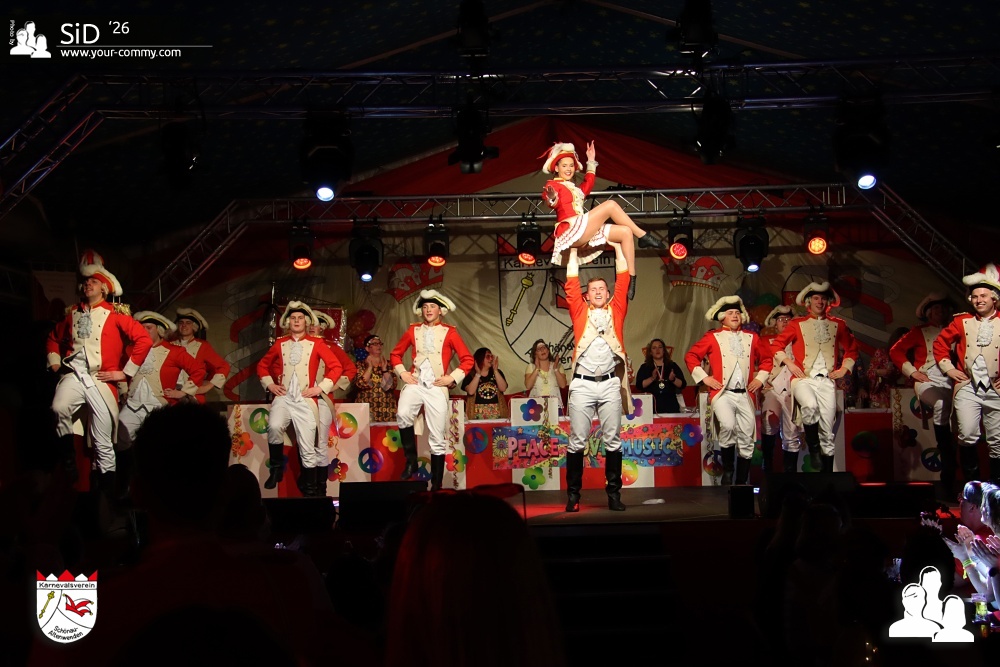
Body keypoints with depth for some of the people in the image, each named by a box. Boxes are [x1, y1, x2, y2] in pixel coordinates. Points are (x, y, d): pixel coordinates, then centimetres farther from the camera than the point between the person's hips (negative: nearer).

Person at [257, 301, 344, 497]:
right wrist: (270, 384, 7)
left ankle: (311, 491, 12)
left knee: (308, 449, 0)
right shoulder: (280, 344, 11)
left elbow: (336, 366, 2)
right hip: (283, 397, 1)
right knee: (274, 427, -31)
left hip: (305, 400, -1)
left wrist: (321, 388, -5)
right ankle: (276, 468, -9)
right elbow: (262, 365, 22)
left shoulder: (316, 344, 5)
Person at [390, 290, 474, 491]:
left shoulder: (449, 332, 4)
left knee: (437, 439, 1)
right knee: (403, 414, -31)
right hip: (415, 383, 1)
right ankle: (411, 461, -13)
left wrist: (452, 378, -6)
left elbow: (468, 359, 2)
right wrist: (402, 372, 4)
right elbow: (395, 354, 19)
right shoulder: (413, 330, 10)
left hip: (437, 386, -1)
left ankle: (436, 485, 11)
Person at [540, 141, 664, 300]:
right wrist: (552, 199, -42)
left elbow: (587, 186, 41)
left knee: (626, 232, -3)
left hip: (583, 232, 9)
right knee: (610, 205, -19)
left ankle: (631, 278, -10)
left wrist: (591, 162, 41)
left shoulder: (573, 188, 28)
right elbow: (554, 203, -18)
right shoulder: (553, 185, 1)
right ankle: (643, 236, -10)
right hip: (571, 230, -9)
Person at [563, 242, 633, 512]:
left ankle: (614, 493, 6)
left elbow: (623, 279, 15)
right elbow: (571, 282, 14)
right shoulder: (579, 311, 14)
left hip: (610, 384, 1)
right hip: (582, 384, -1)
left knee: (613, 440, 2)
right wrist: (574, 250, 21)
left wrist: (617, 246, 22)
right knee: (577, 441, -1)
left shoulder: (616, 310, 16)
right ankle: (573, 494, 3)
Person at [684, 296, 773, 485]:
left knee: (747, 440, 2)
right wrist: (704, 377, -2)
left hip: (746, 395, 4)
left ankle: (742, 482, 13)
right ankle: (727, 472, -9)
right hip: (723, 393, -4)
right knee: (727, 426, -28)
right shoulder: (712, 337, 6)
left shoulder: (752, 338, 15)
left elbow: (767, 358, 25)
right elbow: (690, 356, 5)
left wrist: (760, 378, 12)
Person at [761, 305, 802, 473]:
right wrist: (761, 381, -4)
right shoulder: (766, 341, 17)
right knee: (770, 422, -27)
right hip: (772, 389, -2)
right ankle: (767, 466, -16)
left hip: (793, 391, 2)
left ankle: (790, 472, 8)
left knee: (792, 435, 0)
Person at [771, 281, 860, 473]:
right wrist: (789, 363, -2)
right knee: (810, 406, -35)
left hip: (827, 380, 2)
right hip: (803, 379, -2)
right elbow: (776, 345, 10)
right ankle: (813, 450, -16)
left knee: (827, 431, -2)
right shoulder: (797, 324, 9)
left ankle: (827, 472, 6)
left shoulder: (837, 325, 15)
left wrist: (845, 368, 12)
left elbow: (852, 348, 25)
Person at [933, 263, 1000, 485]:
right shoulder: (962, 322, 6)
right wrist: (948, 368, 6)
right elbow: (940, 342, 14)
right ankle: (971, 483, 3)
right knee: (968, 435, -13)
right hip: (967, 387, 0)